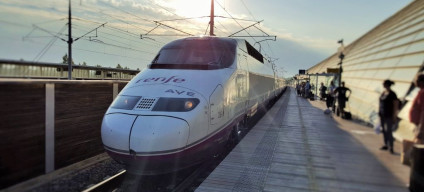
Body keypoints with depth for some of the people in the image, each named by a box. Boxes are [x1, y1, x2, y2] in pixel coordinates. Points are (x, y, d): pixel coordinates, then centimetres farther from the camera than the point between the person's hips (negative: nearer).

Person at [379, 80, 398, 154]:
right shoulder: (383, 93, 10)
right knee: (384, 130, 12)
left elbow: (396, 106, -12)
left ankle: (391, 147, -2)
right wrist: (379, 113, 16)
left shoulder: (392, 94, -12)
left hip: (389, 116, -7)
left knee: (389, 131, -8)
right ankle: (386, 145, 21)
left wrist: (394, 117, -14)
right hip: (382, 115, 7)